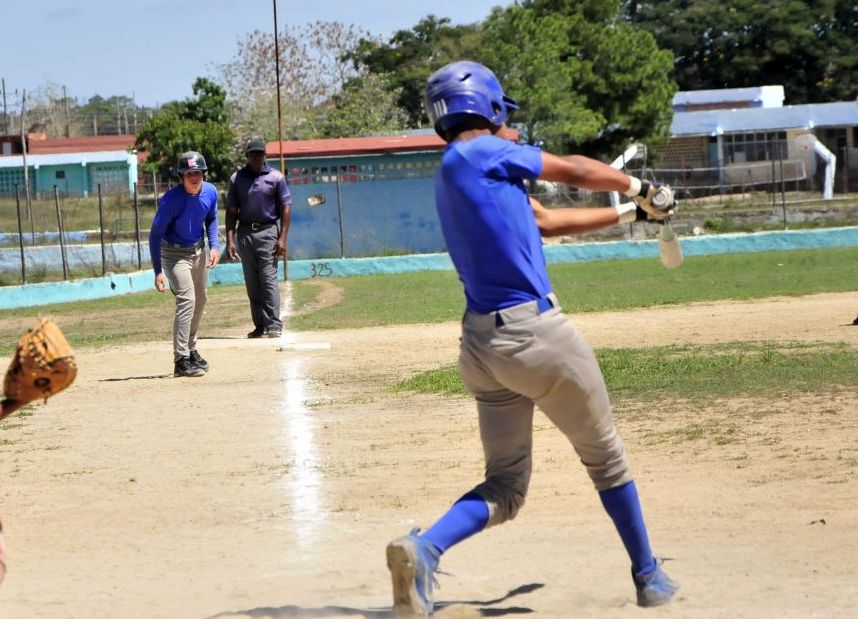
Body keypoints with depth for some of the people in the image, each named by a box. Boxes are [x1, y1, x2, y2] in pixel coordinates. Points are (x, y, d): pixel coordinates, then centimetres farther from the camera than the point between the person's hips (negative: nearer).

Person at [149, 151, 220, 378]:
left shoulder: (211, 192, -10)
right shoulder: (171, 199, -27)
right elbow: (155, 235, -22)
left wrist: (213, 245, -5)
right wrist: (158, 271, -26)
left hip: (199, 250, 7)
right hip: (175, 253, -7)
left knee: (200, 300, 17)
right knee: (186, 300, -19)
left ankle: (191, 349, 36)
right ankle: (181, 360, -20)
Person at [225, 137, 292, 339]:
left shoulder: (276, 177, 1)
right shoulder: (237, 179, 8)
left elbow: (285, 208, 0)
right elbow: (232, 211, 8)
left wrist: (282, 238, -9)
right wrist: (230, 239, -1)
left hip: (268, 232, -3)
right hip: (245, 233, 3)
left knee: (269, 279, -10)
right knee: (252, 283, 6)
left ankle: (274, 326, -10)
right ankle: (260, 326, 11)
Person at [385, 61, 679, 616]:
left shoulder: (459, 176, 16)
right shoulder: (481, 154, -9)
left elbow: (543, 220, 23)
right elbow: (576, 172, -1)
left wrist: (628, 215, 30)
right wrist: (638, 188, 18)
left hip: (481, 343, 8)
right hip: (535, 334, -8)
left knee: (505, 487, 10)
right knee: (606, 458, 13)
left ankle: (424, 549, -16)